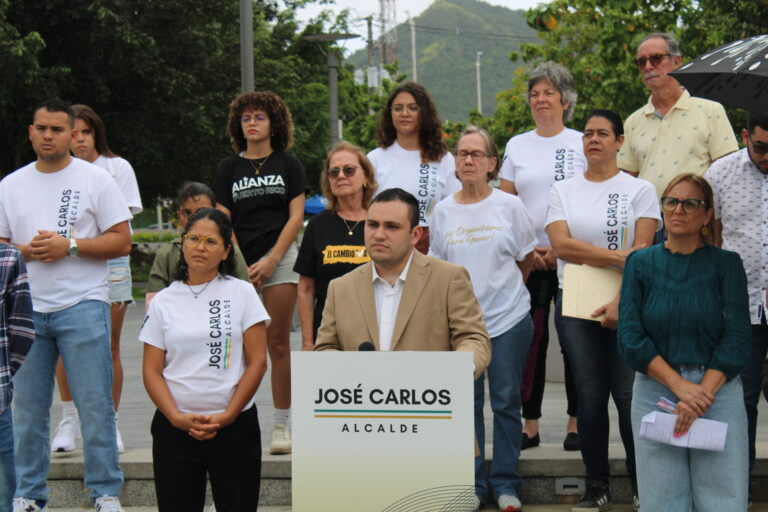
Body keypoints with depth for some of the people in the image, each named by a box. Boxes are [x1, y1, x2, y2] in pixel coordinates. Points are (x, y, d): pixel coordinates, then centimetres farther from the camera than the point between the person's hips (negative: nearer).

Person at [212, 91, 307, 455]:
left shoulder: (288, 165, 9)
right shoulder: (229, 168, 12)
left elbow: (295, 217, 3)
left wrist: (271, 261, -6)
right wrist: (241, 267, -3)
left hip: (279, 258, -1)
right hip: (239, 261, 1)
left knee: (277, 342, -4)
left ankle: (281, 425, 0)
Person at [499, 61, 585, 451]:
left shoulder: (582, 144, 4)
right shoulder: (516, 146, 11)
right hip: (528, 258, 2)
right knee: (531, 340, 0)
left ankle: (575, 422, 9)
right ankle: (530, 424, 6)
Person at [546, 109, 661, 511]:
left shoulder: (639, 190, 3)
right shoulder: (563, 191, 10)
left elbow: (643, 251, -6)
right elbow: (561, 244, -4)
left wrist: (621, 302, -17)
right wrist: (618, 257, -13)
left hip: (627, 305, -2)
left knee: (629, 395, -4)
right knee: (590, 396, 5)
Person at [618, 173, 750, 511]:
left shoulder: (726, 264, 4)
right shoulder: (640, 264, 6)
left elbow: (737, 340, -3)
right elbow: (630, 339, -2)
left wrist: (702, 393, -15)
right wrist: (680, 386, -13)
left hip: (718, 391, -1)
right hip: (655, 391, 1)